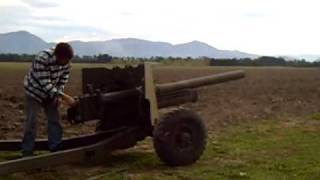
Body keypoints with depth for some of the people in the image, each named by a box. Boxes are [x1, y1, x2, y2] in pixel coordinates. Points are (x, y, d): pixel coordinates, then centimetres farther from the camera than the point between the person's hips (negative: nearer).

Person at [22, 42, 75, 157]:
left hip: (51, 93, 5)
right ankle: (27, 151, 4)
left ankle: (55, 148, 13)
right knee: (31, 121, -4)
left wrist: (59, 96, -16)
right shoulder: (42, 59, -37)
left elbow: (63, 79, -4)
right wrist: (64, 96, -40)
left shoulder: (66, 62, -18)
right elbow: (45, 84, -37)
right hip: (34, 91, -5)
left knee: (54, 119, 4)